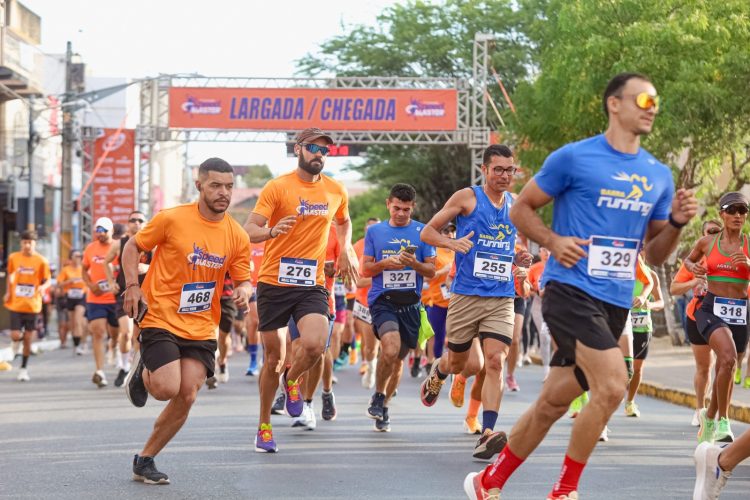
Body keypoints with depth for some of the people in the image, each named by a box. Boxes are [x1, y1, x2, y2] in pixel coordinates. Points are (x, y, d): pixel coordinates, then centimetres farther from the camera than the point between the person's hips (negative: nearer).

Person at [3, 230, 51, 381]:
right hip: (16, 305, 1)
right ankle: (22, 335, 31)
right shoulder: (13, 258, 1)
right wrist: (8, 292, 5)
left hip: (33, 305, -1)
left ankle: (24, 369, 18)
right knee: (15, 336, -8)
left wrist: (43, 287, -21)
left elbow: (48, 280, 0)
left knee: (28, 339, 3)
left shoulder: (41, 261, -5)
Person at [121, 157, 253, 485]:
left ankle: (145, 460, 13)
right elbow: (132, 247, 2)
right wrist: (132, 285, -12)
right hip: (160, 320, -4)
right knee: (167, 389, -18)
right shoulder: (171, 219, -10)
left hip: (201, 330, 4)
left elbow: (243, 280, 9)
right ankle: (142, 369, 19)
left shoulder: (237, 236, 0)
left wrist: (244, 291, -15)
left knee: (186, 397, -5)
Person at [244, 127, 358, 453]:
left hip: (312, 284, 2)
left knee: (315, 344, -22)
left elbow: (344, 222, 29)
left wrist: (346, 251, 11)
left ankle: (292, 380, 13)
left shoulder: (336, 191, 6)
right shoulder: (277, 187, -6)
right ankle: (264, 426, 22)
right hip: (274, 282, -2)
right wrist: (272, 231, -32)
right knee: (273, 358, 4)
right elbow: (249, 230, -11)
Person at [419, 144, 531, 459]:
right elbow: (427, 232, 0)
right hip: (466, 294, -2)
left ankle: (487, 434, -17)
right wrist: (451, 242, -20)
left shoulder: (515, 205, 12)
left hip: (502, 297, 2)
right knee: (458, 362, 10)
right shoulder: (467, 198, -2)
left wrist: (519, 260, 7)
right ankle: (437, 374, 48)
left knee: (495, 360, -13)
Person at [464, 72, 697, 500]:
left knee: (553, 403, 10)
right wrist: (555, 241, -12)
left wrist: (676, 222, -2)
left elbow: (655, 255, 17)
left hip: (616, 302, 6)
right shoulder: (575, 158, -4)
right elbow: (521, 209, 4)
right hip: (572, 289, -6)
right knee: (613, 385, -21)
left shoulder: (660, 175, 12)